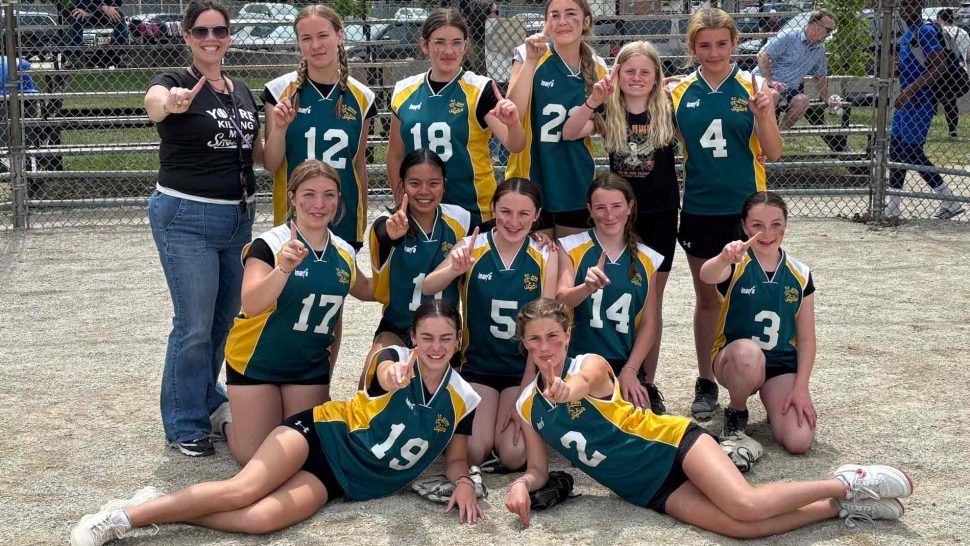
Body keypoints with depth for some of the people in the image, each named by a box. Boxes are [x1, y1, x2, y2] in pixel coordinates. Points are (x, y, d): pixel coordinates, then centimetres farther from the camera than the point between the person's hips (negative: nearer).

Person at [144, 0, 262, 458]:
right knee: (195, 325, -4)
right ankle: (185, 425, 11)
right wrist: (170, 103, -58)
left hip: (238, 218, 6)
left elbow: (258, 155, 18)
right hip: (186, 218, -6)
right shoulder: (175, 83, -9)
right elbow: (154, 103, -34)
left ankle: (207, 399, 34)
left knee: (226, 318, 15)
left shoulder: (242, 90, 10)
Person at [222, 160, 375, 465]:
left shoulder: (344, 253, -1)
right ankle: (230, 423, 32)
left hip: (311, 367, 5)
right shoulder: (270, 245, -19)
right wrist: (285, 268, -47)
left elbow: (365, 291, 22)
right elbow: (251, 305, -35)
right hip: (256, 363, -4)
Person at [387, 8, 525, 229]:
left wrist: (513, 124, -35)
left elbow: (514, 145, -16)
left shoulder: (480, 90, -7)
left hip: (474, 213, -3)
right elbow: (395, 155, 13)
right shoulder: (404, 91, 3)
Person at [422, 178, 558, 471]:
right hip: (478, 366, 0)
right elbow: (425, 290, -20)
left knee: (513, 455, -16)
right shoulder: (471, 248, -6)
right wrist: (454, 270, -42)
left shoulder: (546, 257, -6)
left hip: (525, 368, 0)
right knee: (474, 453, -17)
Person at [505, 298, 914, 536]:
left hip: (672, 443, -3)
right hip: (651, 491, 3)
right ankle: (843, 507, -3)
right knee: (738, 526, -21)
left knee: (746, 505, -28)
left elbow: (584, 382, -34)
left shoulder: (590, 364, -9)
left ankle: (847, 483, -3)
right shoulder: (526, 407, 6)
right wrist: (521, 485, -14)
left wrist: (566, 390, -60)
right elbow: (539, 471, 11)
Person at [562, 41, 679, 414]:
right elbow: (568, 134, -18)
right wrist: (592, 101, -32)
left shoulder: (668, 111, -1)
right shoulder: (609, 113, -3)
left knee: (652, 300, 7)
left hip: (660, 216, 0)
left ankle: (648, 383, 18)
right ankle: (624, 379, 15)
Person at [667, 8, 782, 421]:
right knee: (706, 297, 12)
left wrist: (764, 114, -21)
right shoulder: (680, 92, 1)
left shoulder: (752, 87, -3)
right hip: (698, 209, 2)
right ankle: (705, 383, 23)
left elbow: (772, 153, -4)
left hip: (745, 208, -2)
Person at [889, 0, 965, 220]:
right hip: (907, 100, 10)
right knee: (896, 148, 9)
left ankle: (950, 202, 1)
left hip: (920, 100, -10)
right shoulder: (907, 35, 16)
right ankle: (892, 206, 14)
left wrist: (909, 90, -25)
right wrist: (895, 69, 2)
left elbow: (939, 66, -22)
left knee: (912, 151, -9)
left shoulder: (926, 31, -13)